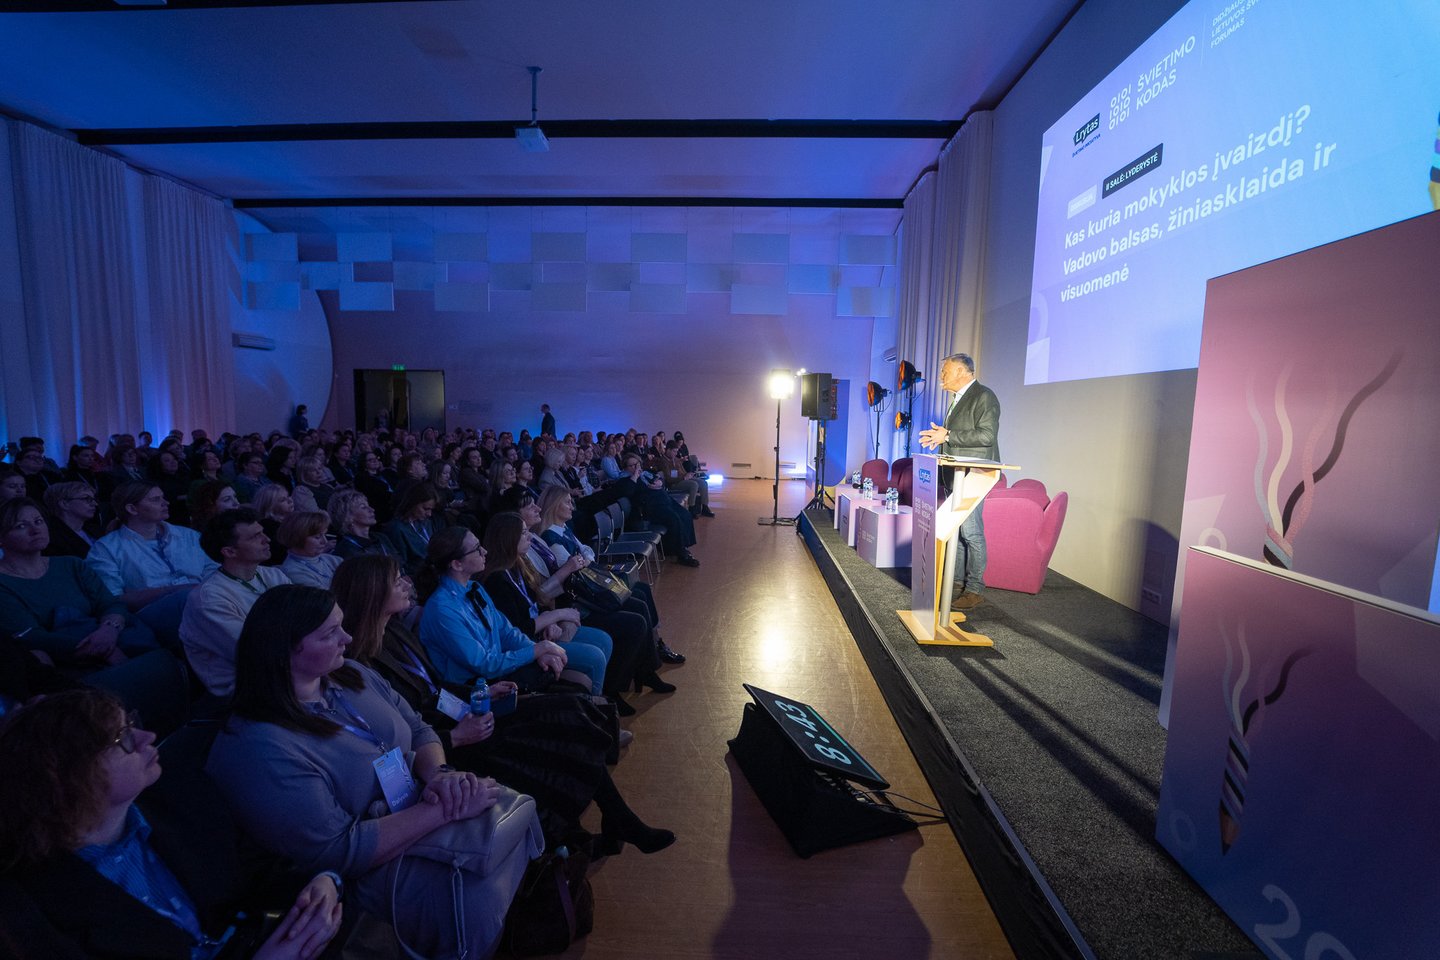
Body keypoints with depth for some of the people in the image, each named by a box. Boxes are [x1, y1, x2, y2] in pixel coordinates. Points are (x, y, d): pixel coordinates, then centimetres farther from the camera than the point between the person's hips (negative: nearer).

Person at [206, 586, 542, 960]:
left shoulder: (352, 674, 0)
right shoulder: (259, 750, -22)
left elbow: (420, 731, 7)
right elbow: (342, 852, -22)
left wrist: (441, 774, -14)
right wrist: (442, 809, -24)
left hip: (426, 801, 7)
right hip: (382, 867, -7)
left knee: (527, 812, -9)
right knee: (480, 898, -27)